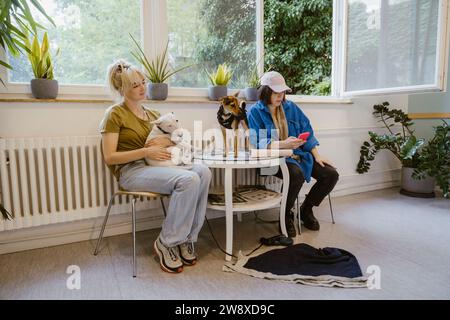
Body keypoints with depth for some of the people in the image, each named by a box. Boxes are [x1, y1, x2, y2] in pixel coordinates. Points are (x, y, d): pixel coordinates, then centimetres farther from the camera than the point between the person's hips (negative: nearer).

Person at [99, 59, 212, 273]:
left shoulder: (152, 114, 21)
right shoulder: (115, 114, 2)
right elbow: (109, 157, -6)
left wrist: (167, 141, -5)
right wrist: (145, 152, -16)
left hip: (155, 167, 6)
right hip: (131, 171, -6)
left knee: (202, 171, -24)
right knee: (188, 180, -31)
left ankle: (187, 238, -14)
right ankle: (166, 243, -15)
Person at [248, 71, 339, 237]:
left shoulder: (291, 107, 12)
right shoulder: (256, 112, -4)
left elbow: (307, 132, 13)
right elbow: (257, 142, -16)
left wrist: (317, 156, 2)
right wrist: (283, 144, -29)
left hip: (299, 154, 6)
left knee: (331, 174, -7)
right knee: (297, 174, -36)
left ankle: (306, 209, 15)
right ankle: (286, 215, -7)